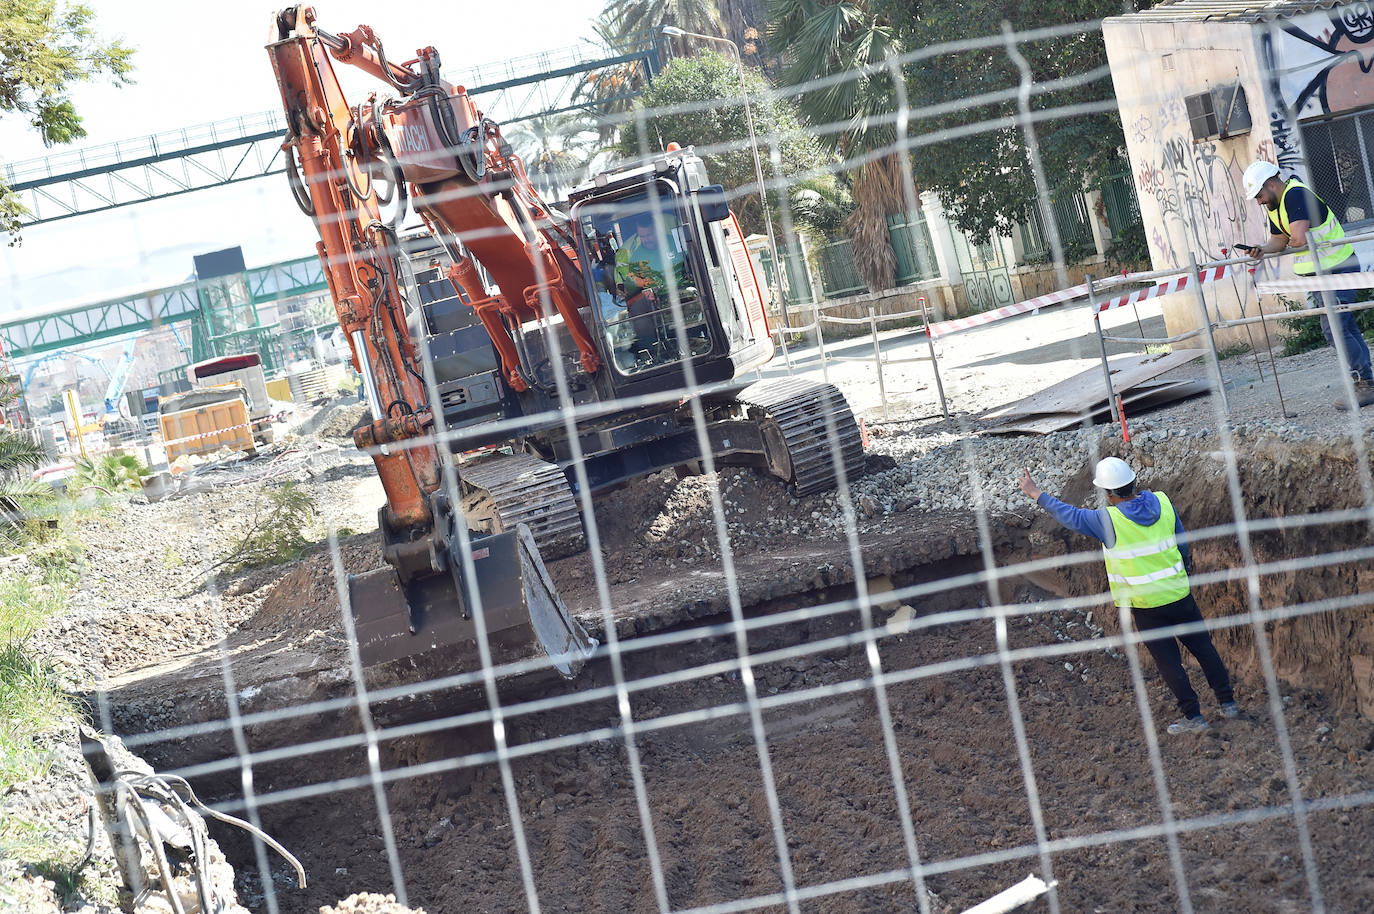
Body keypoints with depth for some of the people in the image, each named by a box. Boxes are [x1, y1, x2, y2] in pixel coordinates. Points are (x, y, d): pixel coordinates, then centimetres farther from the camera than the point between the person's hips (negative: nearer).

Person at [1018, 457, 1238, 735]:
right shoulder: (1162, 502, -4)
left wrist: (1035, 492, 6)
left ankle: (1193, 717, 13)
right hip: (1180, 594, 5)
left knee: (1168, 660, 7)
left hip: (1146, 605, -5)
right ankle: (1228, 703, 25)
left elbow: (1069, 515, -6)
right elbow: (1182, 543, 8)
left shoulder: (1109, 520, -19)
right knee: (1203, 647, 17)